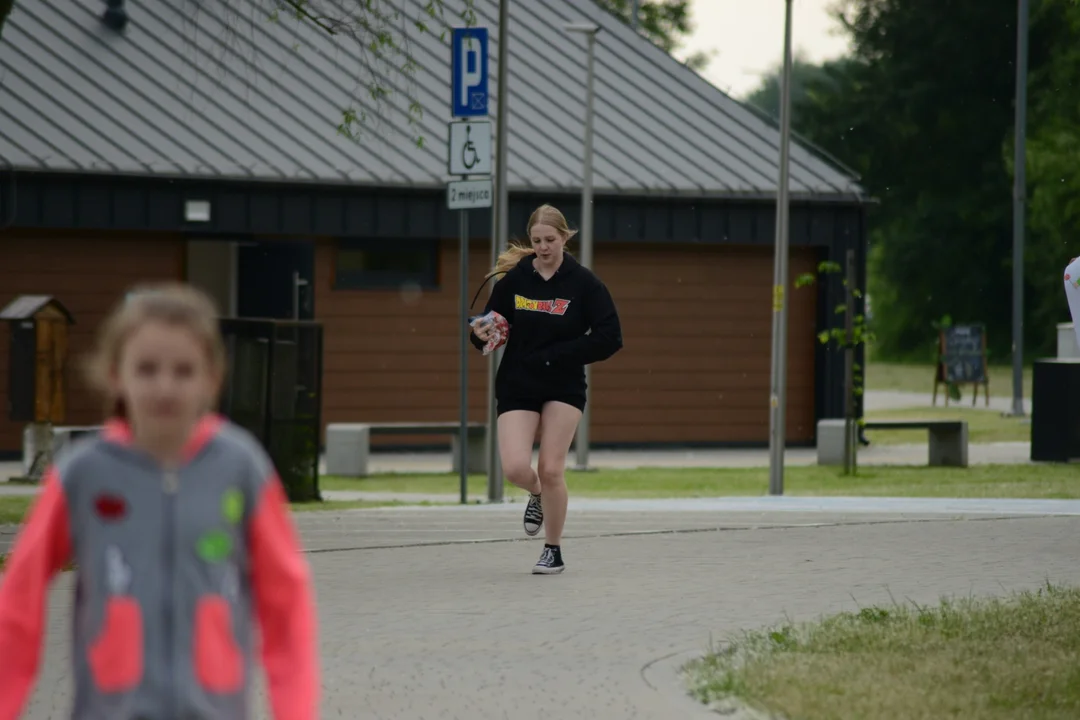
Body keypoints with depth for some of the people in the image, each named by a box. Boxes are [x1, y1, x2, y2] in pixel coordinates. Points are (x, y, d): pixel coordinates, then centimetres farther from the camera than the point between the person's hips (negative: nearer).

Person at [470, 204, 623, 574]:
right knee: (515, 468, -14)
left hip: (563, 387, -2)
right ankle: (536, 495, 24)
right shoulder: (513, 279, -1)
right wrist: (482, 334, -17)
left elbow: (610, 338, -10)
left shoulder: (584, 283, -7)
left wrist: (556, 355, -16)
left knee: (551, 470, -5)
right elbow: (490, 326, 9)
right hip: (517, 387, 2)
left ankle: (553, 552, 14)